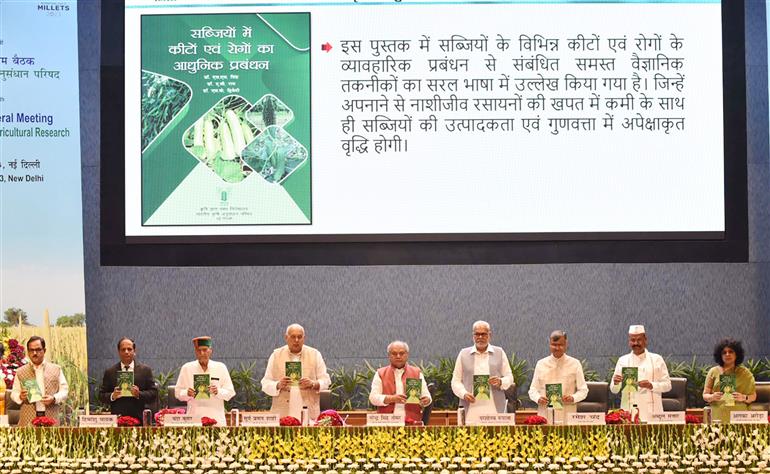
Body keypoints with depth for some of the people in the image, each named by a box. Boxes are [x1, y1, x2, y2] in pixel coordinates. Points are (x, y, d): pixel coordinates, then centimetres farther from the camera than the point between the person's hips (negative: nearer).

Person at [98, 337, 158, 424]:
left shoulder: (145, 370, 9)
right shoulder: (109, 372, 11)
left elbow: (154, 394, 5)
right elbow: (101, 396, 10)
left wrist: (139, 394, -13)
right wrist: (112, 396, -10)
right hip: (117, 419, 0)